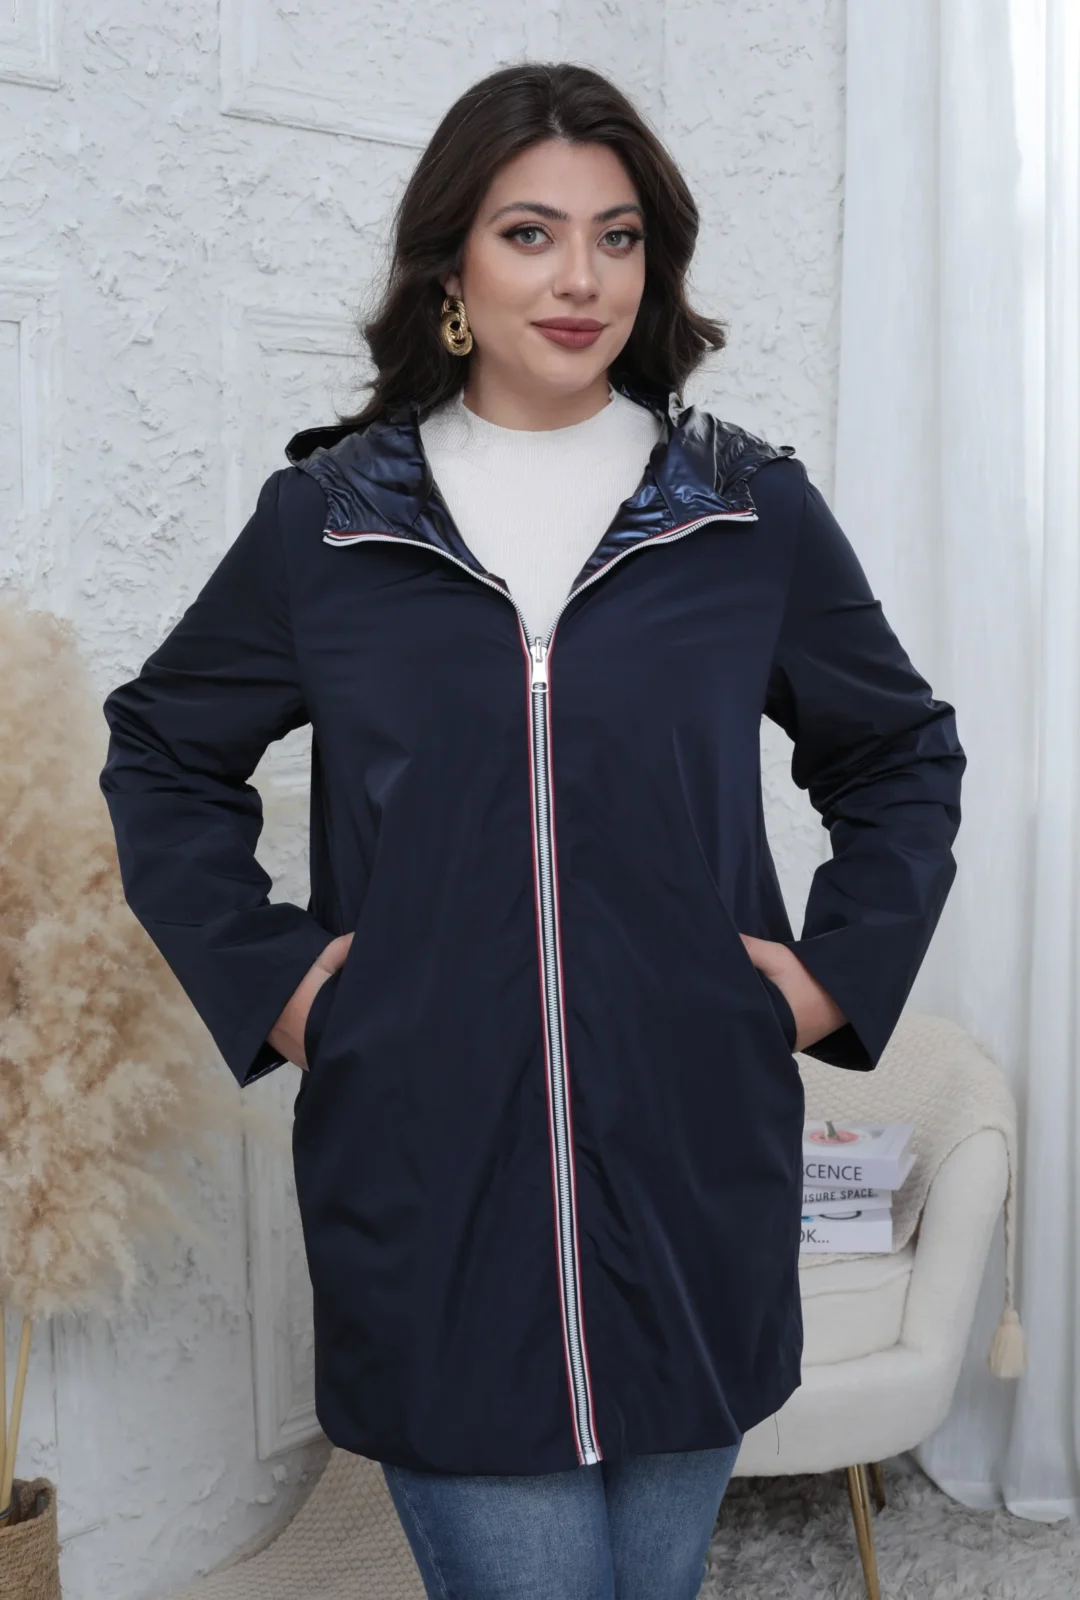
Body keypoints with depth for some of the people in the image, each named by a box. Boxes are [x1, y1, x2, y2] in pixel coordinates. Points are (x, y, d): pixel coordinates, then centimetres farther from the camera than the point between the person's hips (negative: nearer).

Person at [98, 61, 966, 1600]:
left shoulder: (757, 514, 2)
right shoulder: (323, 519, 2)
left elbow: (904, 755, 15)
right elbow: (164, 753, 14)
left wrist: (841, 975, 3)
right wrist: (260, 982, 3)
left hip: (695, 1174, 2)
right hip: (428, 1187, -1)